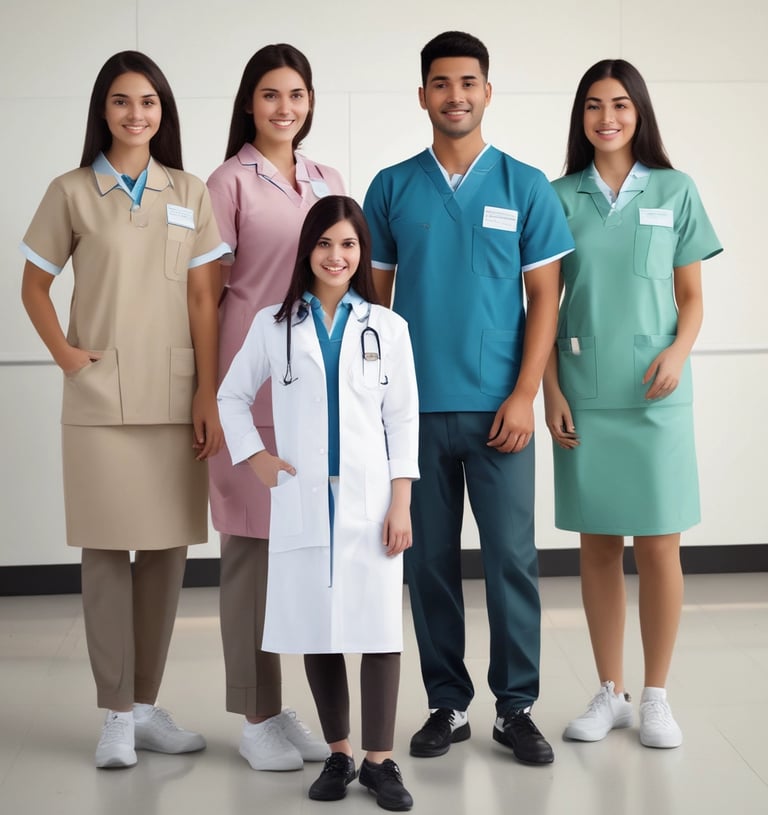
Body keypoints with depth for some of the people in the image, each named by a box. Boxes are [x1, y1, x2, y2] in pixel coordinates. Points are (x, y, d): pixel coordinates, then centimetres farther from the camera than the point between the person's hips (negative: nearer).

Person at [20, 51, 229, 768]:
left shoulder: (189, 194, 8)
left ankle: (147, 704, 17)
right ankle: (117, 715, 7)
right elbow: (34, 286, 11)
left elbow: (203, 299, 4)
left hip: (175, 398, 2)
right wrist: (63, 353, -4)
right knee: (107, 550, 0)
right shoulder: (71, 193, 3)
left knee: (167, 549, 5)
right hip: (101, 399, -2)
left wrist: (208, 396, -2)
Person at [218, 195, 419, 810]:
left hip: (370, 500, -1)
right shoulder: (274, 324, 7)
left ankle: (380, 760, 5)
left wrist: (401, 503, -3)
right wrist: (253, 456, 2)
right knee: (316, 628, 4)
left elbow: (403, 419, 3)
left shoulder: (387, 327, 6)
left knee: (378, 626, -4)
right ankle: (339, 754, 18)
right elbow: (232, 396, 16)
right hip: (302, 501, 1)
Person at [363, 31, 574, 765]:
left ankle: (517, 707, 13)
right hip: (414, 408, 1)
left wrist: (524, 395, -7)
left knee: (512, 558, 0)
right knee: (429, 560, 7)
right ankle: (446, 704, 19)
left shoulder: (525, 187, 3)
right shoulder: (391, 188, 6)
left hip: (497, 407, -1)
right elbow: (374, 295, 9)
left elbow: (543, 298, 1)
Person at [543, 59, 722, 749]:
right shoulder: (559, 198, 6)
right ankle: (610, 692, 18)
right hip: (583, 395, 1)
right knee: (598, 544, 6)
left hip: (655, 395, -1)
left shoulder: (674, 192, 5)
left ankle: (656, 695, 13)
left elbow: (692, 297, 7)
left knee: (658, 545, 0)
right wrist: (551, 393, -1)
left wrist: (678, 352, -12)